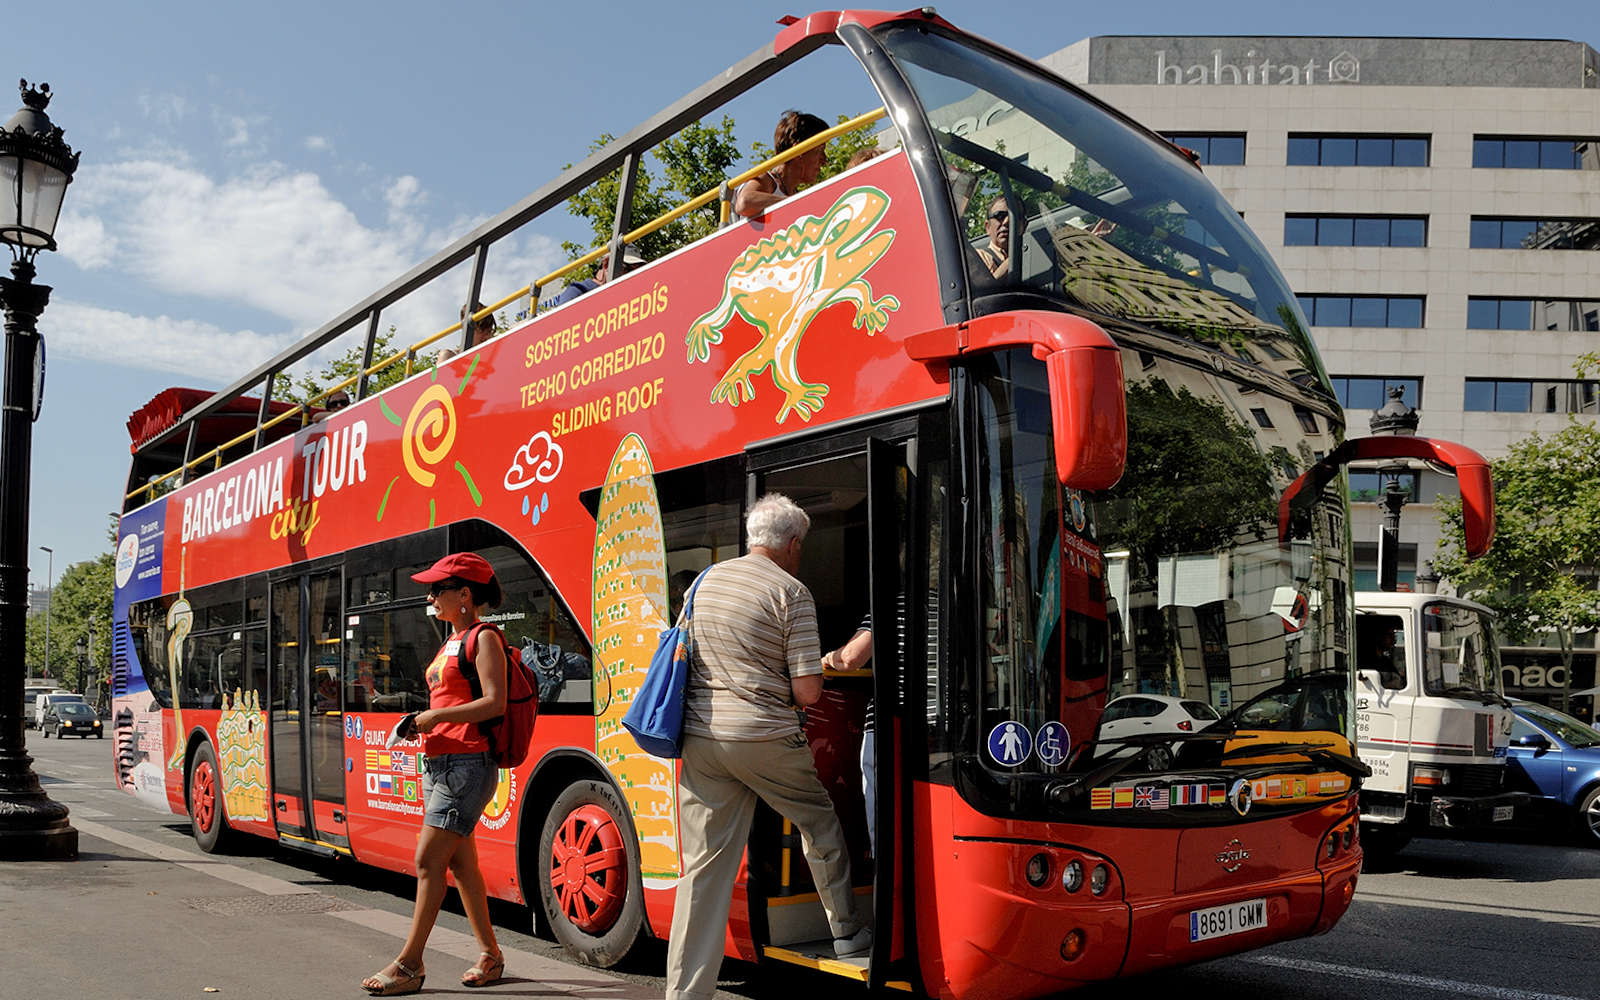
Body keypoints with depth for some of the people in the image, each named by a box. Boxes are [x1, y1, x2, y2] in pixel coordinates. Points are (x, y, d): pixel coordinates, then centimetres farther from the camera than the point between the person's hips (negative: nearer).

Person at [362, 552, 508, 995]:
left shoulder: (483, 638, -9)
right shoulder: (451, 643, 18)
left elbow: (495, 703, -18)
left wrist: (434, 717, -14)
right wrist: (420, 724, 8)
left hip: (467, 764, -9)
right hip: (438, 763, 9)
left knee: (428, 861, -7)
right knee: (460, 863, 11)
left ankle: (409, 963, 1)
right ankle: (490, 954, 20)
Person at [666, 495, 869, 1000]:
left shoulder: (706, 581, 11)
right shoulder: (791, 592, -7)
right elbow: (807, 691, -10)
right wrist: (812, 679, 13)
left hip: (699, 736, 5)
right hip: (764, 738, -5)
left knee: (703, 866, 7)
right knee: (820, 824, 20)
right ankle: (847, 932, 36)